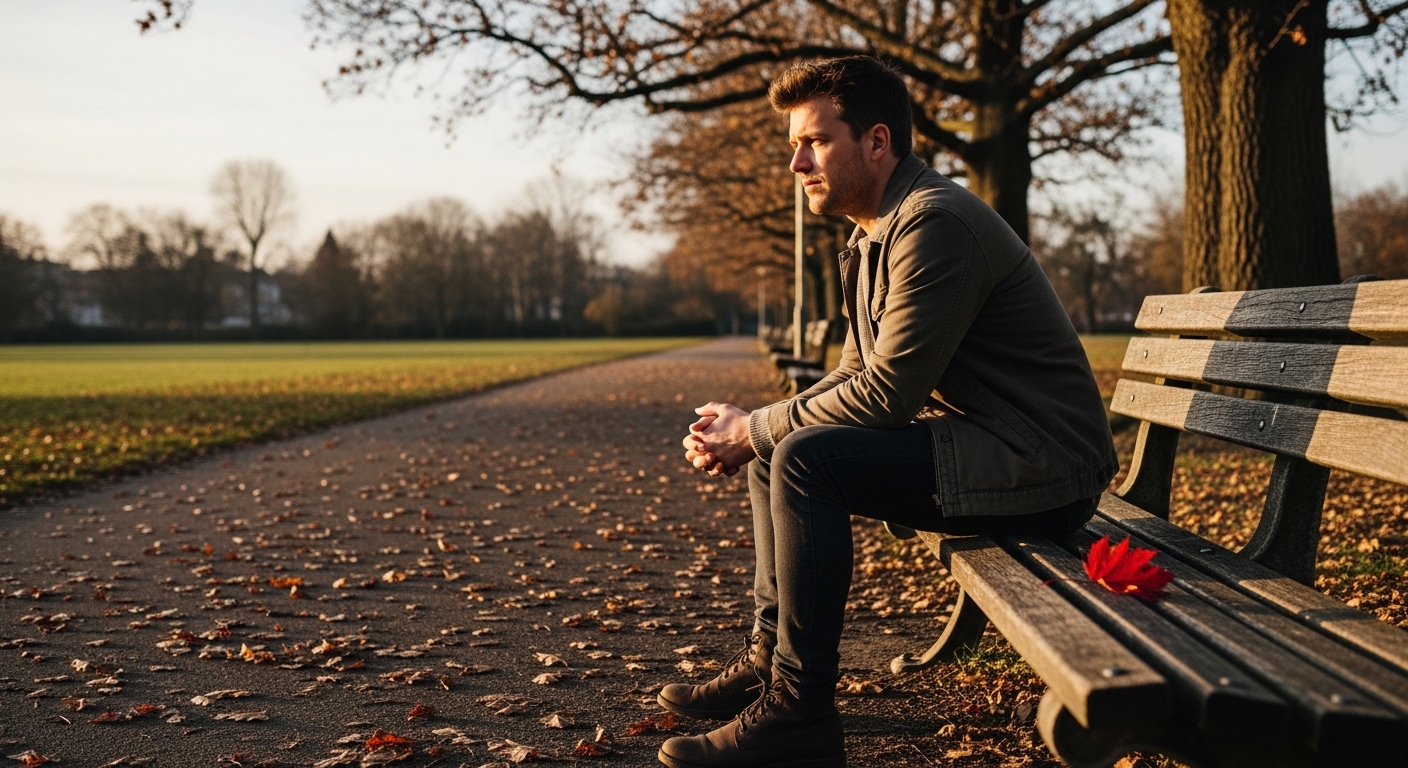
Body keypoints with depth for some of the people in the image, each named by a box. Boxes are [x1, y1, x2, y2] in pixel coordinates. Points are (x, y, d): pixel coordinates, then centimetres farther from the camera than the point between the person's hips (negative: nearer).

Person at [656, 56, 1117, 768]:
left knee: (806, 457, -25)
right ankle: (769, 656, 16)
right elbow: (856, 374, 15)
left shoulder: (934, 223, -19)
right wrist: (748, 430, 0)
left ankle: (798, 711, -17)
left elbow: (887, 391, -24)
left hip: (1037, 467, -10)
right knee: (774, 449, 13)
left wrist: (754, 429, -12)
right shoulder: (870, 239, 13)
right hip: (971, 443, 10)